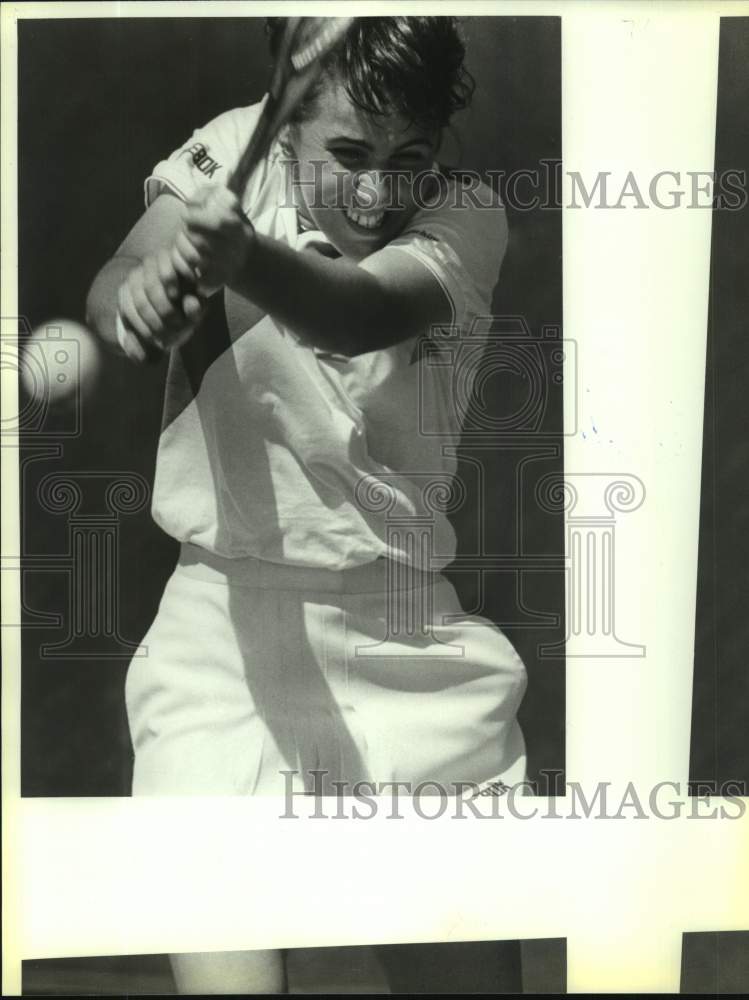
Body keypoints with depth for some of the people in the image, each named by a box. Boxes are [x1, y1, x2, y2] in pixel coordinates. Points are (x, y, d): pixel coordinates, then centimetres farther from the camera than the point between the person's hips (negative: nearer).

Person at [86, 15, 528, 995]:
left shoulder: (468, 215, -2)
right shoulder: (237, 150, 2)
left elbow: (362, 312, -23)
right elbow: (112, 286, -13)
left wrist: (245, 256, -43)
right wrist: (137, 296, -37)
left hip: (411, 627, 1)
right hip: (230, 613, 0)